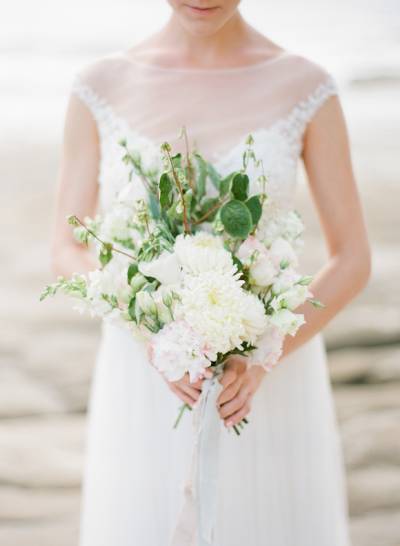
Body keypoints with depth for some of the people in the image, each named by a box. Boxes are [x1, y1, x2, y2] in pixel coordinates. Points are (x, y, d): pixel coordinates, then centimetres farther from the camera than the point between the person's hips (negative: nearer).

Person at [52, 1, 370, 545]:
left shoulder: (306, 87, -4)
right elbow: (68, 254, 0)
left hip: (270, 384, 0)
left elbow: (353, 261, -2)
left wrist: (261, 361, -19)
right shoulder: (101, 86, -1)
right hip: (145, 388, 1)